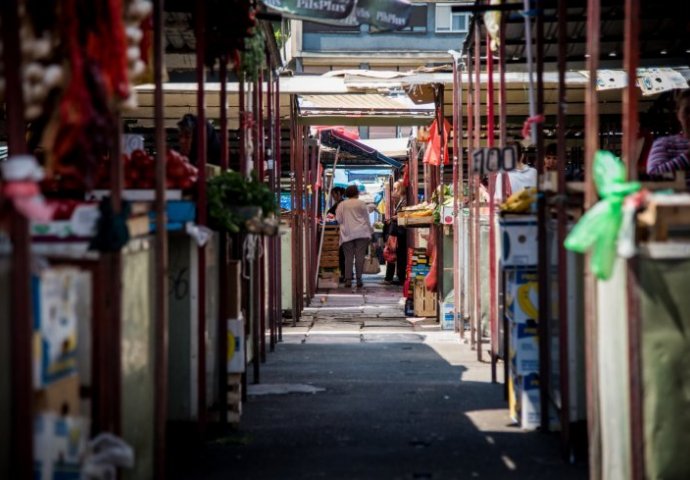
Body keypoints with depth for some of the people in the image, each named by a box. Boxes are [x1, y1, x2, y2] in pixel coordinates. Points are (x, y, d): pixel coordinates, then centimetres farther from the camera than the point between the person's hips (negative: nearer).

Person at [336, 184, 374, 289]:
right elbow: (367, 219, 6)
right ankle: (359, 280, -2)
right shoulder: (361, 204, 3)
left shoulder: (341, 205, 7)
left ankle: (348, 280, -4)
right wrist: (370, 231, 17)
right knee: (360, 256, 0)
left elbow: (338, 219, 5)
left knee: (348, 257, 1)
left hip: (347, 234, 1)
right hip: (361, 233, -1)